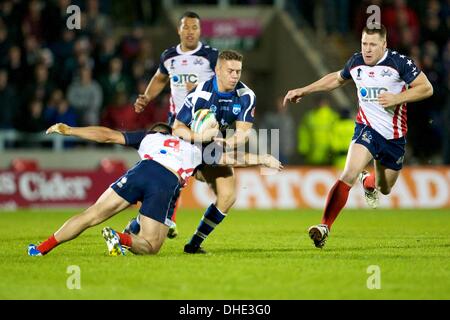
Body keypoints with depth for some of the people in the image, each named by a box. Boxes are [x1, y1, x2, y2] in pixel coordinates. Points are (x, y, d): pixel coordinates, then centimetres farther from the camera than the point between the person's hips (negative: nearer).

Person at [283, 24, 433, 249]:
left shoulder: (399, 62, -12)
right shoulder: (355, 62, 0)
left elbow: (426, 88, -10)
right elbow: (337, 79, 21)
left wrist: (397, 98, -24)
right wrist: (304, 91, 21)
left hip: (395, 135, 0)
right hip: (367, 128, 0)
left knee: (384, 189, 17)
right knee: (349, 175, -26)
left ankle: (368, 182, 56)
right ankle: (325, 227, -27)